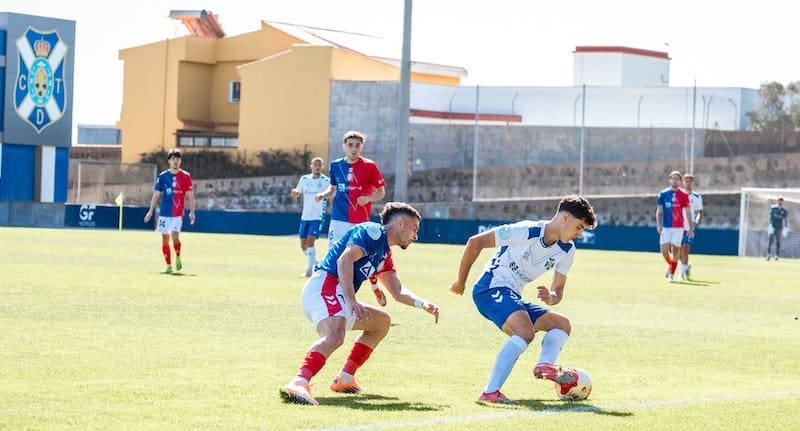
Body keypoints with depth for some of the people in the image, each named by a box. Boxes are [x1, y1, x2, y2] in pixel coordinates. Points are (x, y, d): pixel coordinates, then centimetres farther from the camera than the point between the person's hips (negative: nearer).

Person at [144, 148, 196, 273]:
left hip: (178, 213, -2)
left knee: (175, 237, -17)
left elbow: (190, 196, 3)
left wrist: (192, 212, -5)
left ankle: (178, 258, 8)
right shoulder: (162, 176, 5)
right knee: (165, 239, 2)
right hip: (164, 212, 2)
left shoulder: (186, 176, 1)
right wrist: (151, 211, 1)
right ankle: (168, 265, 11)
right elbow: (156, 195, 9)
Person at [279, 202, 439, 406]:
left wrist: (423, 304, 8)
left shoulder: (384, 254, 27)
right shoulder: (372, 232, -3)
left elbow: (398, 292, 27)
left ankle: (345, 379, 17)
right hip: (325, 285, -11)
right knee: (335, 335, -36)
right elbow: (345, 259, -18)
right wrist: (352, 300, -27)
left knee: (382, 321, 26)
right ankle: (299, 384, -58)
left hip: (338, 297, 11)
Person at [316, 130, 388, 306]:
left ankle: (375, 287, 29)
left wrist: (368, 198, -18)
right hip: (339, 220, 3)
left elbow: (381, 192, 2)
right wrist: (324, 194, 0)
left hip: (361, 222, -3)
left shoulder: (369, 166, -4)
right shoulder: (335, 165, 7)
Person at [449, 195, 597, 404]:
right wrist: (461, 281, -5)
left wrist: (551, 298, -14)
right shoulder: (526, 232, -17)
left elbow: (558, 290, 13)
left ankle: (545, 365, -20)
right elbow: (475, 242, -13)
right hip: (491, 289, -9)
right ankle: (490, 393, -36)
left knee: (562, 324, 8)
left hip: (513, 298, 9)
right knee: (526, 332, -32)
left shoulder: (567, 250, 6)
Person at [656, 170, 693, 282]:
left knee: (675, 250, -3)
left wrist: (690, 227, 3)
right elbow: (659, 211, 3)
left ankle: (672, 274, 5)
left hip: (678, 227, -1)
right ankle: (670, 264, 27)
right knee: (664, 250, -3)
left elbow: (687, 212, 7)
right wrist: (658, 225, -8)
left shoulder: (683, 195, 3)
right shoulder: (663, 194, 4)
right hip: (665, 227, 1)